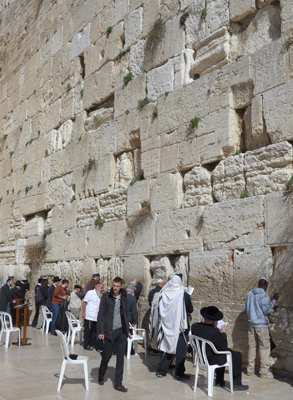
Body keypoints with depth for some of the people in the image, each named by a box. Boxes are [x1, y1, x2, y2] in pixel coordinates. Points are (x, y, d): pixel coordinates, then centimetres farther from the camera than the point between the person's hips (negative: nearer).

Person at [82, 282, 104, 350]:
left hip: (96, 318, 7)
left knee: (94, 332, 9)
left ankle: (92, 344, 19)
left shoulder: (100, 295, 15)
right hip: (89, 317, -6)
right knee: (88, 331, 0)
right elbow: (84, 302, -6)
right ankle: (86, 345, 7)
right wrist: (83, 312, -10)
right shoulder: (90, 293, -5)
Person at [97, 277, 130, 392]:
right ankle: (101, 375, 35)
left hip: (121, 331, 3)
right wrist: (100, 331, -11)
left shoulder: (123, 297, 7)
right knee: (106, 356, 7)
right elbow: (101, 314, -5)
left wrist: (127, 329, 14)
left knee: (120, 358, 4)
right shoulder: (106, 296, -4)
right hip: (109, 331, -3)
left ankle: (118, 383, 12)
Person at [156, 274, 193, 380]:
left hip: (166, 326, 4)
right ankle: (179, 373, 11)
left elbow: (160, 310, 4)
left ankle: (161, 370, 23)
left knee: (166, 347, 17)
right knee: (181, 349, 7)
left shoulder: (163, 294, -4)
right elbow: (190, 310, -4)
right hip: (180, 326, -4)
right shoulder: (184, 295, -14)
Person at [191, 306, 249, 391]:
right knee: (237, 355, 12)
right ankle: (236, 384, 22)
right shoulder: (215, 332, -32)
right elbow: (224, 348, -18)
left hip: (199, 357, 8)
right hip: (211, 359, -7)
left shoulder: (194, 326, -12)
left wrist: (214, 327, 5)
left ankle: (219, 381, 44)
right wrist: (223, 333, -6)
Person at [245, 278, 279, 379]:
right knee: (264, 347, 1)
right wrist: (273, 300, -9)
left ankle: (250, 369, 16)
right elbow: (266, 311, -15)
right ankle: (264, 371, 2)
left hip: (251, 324, 6)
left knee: (252, 346, 12)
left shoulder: (250, 294, 7)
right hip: (261, 325, -6)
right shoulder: (264, 296, -14)